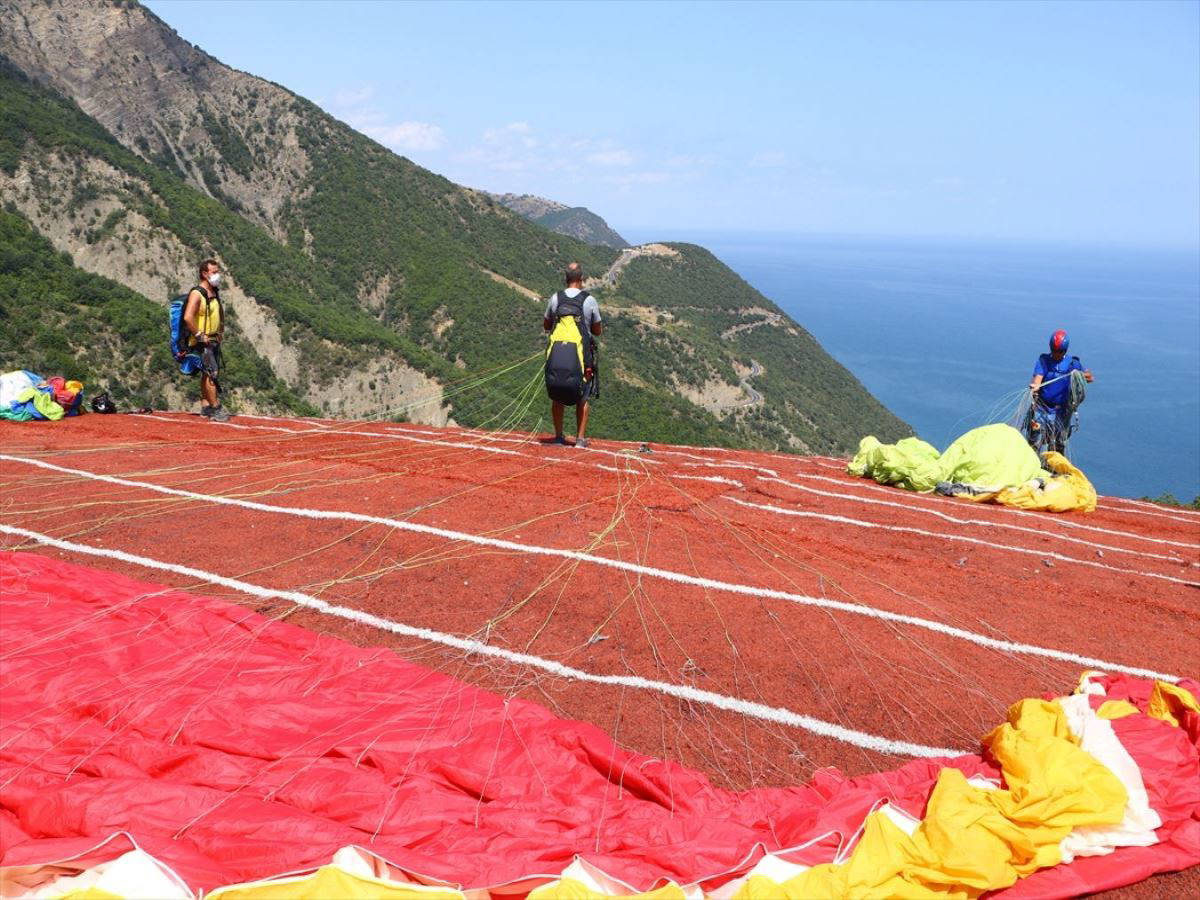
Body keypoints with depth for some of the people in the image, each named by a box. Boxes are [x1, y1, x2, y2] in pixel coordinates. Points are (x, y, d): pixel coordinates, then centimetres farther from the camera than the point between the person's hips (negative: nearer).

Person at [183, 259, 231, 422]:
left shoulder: (215, 293, 12)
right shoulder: (196, 294, -15)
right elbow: (188, 317, -26)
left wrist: (221, 332, 16)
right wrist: (199, 335, -22)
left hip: (214, 341, 9)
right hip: (201, 342, -9)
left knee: (207, 374, 12)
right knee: (212, 373, -14)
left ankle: (205, 406, 20)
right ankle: (216, 410, -16)